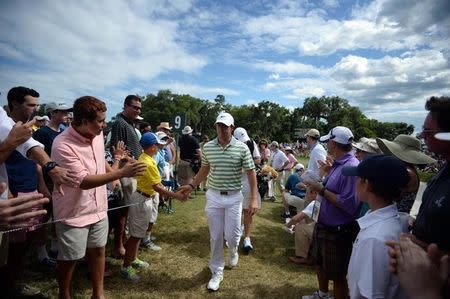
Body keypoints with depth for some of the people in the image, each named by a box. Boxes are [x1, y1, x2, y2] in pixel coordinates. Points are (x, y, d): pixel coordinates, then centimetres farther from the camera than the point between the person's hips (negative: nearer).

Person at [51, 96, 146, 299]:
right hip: (74, 213, -6)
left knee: (98, 251, 18)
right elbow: (84, 181, -29)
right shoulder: (63, 145, -25)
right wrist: (122, 173, -33)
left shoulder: (97, 134, -3)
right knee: (69, 259, 12)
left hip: (98, 207, 6)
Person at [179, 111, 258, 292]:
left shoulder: (242, 148, -9)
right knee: (215, 236, 9)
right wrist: (192, 185, 16)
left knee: (232, 235, 6)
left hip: (234, 197, -1)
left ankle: (233, 252, 43)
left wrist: (253, 199, -9)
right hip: (213, 196, 2)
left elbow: (251, 173, -5)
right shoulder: (207, 147, -2)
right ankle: (217, 272, 27)